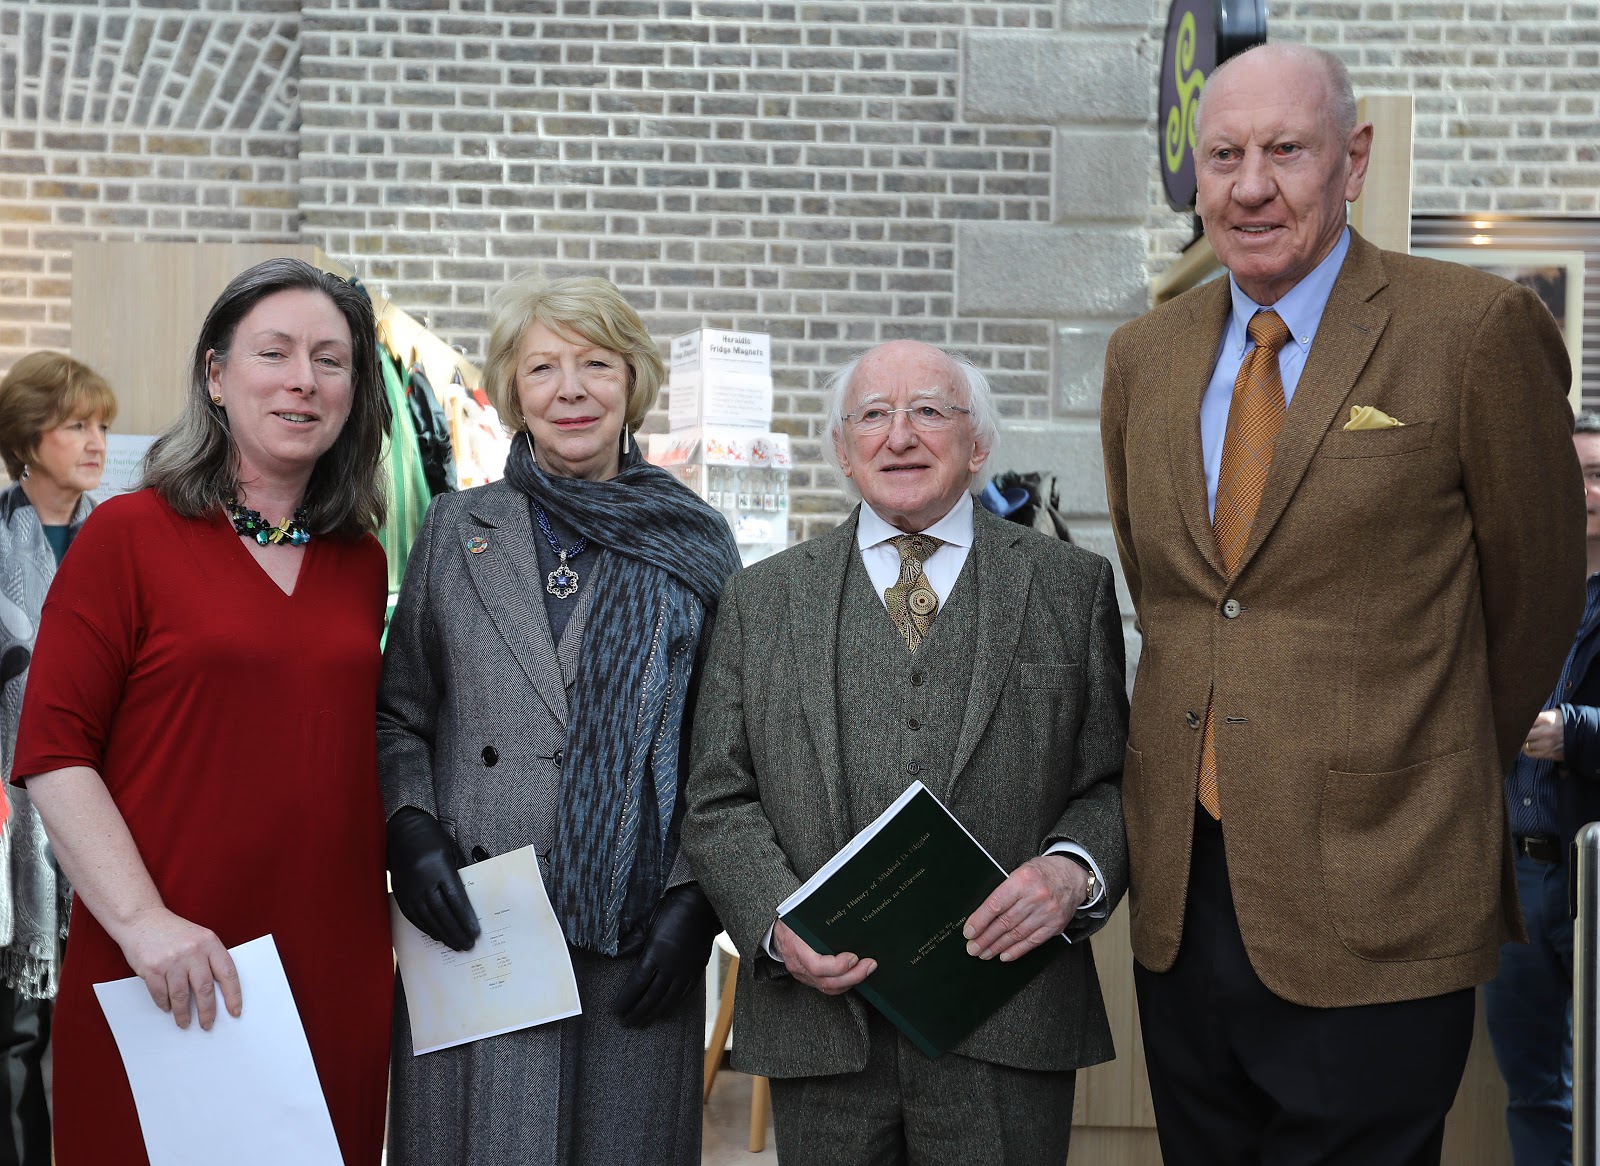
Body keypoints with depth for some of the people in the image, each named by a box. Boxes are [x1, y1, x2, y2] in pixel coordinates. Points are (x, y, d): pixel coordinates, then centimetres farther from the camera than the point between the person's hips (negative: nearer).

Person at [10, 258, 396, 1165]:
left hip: (337, 970, 4)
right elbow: (52, 754, -8)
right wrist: (144, 921, -16)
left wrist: (403, 906, 9)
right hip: (163, 984, -4)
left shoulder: (362, 561, 11)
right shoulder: (128, 536, -3)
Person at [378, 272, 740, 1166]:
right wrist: (410, 829, -7)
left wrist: (695, 899, -5)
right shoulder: (456, 530, 8)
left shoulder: (697, 544, 5)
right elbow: (398, 716, 11)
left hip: (638, 946, 0)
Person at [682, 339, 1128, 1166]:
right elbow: (718, 803, 7)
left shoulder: (1072, 587, 8)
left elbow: (1117, 780, 5)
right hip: (821, 1022, 1)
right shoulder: (760, 601, 10)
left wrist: (1072, 872, -14)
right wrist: (778, 926, -9)